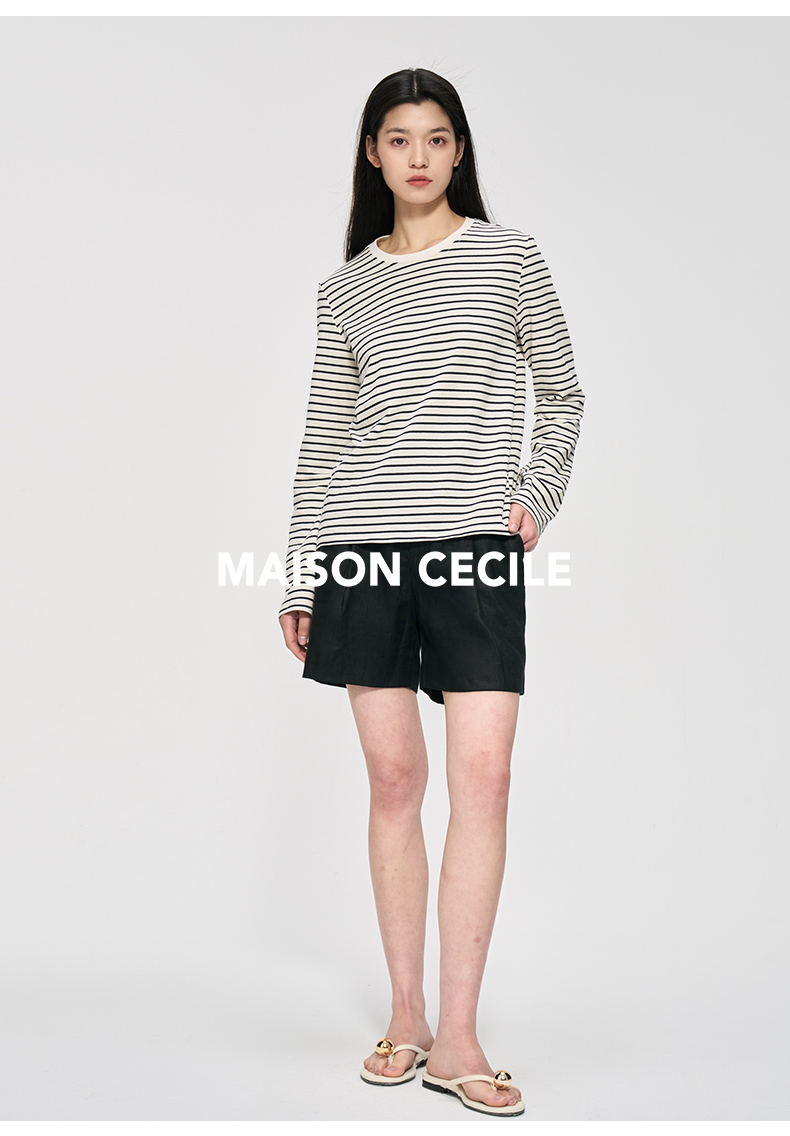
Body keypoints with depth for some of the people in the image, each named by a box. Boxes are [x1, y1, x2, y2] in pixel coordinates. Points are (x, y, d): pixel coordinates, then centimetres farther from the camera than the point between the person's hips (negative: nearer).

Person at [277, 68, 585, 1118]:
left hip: (475, 545, -2)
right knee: (394, 776, 4)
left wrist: (538, 493, -2)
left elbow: (562, 396, 14)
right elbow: (324, 436, 14)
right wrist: (300, 576, 11)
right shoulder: (346, 287, 14)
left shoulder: (509, 256, 9)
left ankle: (457, 1037, 1)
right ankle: (405, 1014, 16)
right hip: (364, 550, 2)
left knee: (483, 778, -9)